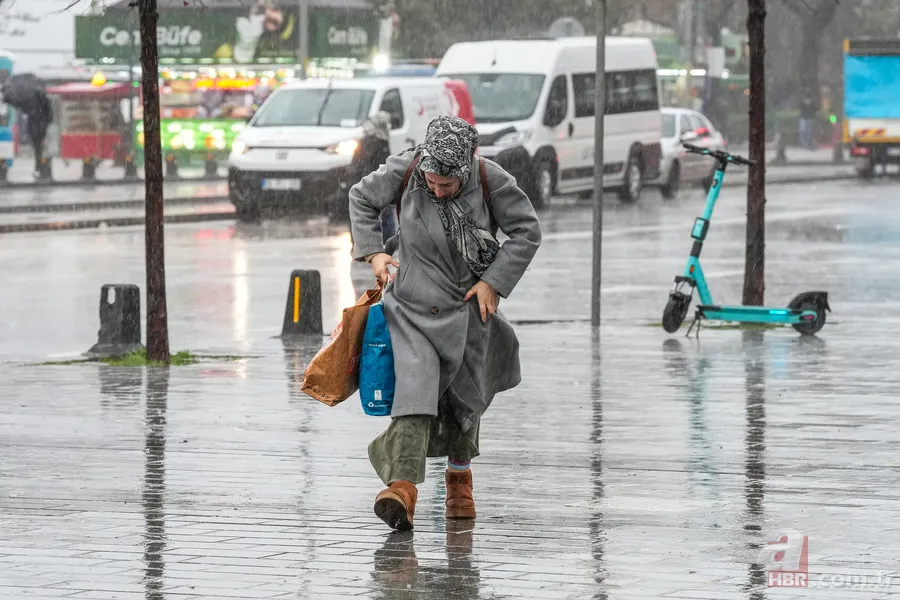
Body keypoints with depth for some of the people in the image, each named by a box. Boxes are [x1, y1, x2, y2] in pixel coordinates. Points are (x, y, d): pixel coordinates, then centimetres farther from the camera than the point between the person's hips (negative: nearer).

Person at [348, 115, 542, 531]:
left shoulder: (490, 180, -15)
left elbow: (527, 231, -5)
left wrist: (494, 282, -10)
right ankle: (403, 486, -30)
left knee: (466, 395, 11)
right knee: (415, 383, -19)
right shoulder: (404, 171, -14)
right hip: (413, 304, -1)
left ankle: (459, 474, 37)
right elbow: (362, 198, 5)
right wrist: (373, 251, -5)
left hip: (467, 306, 1)